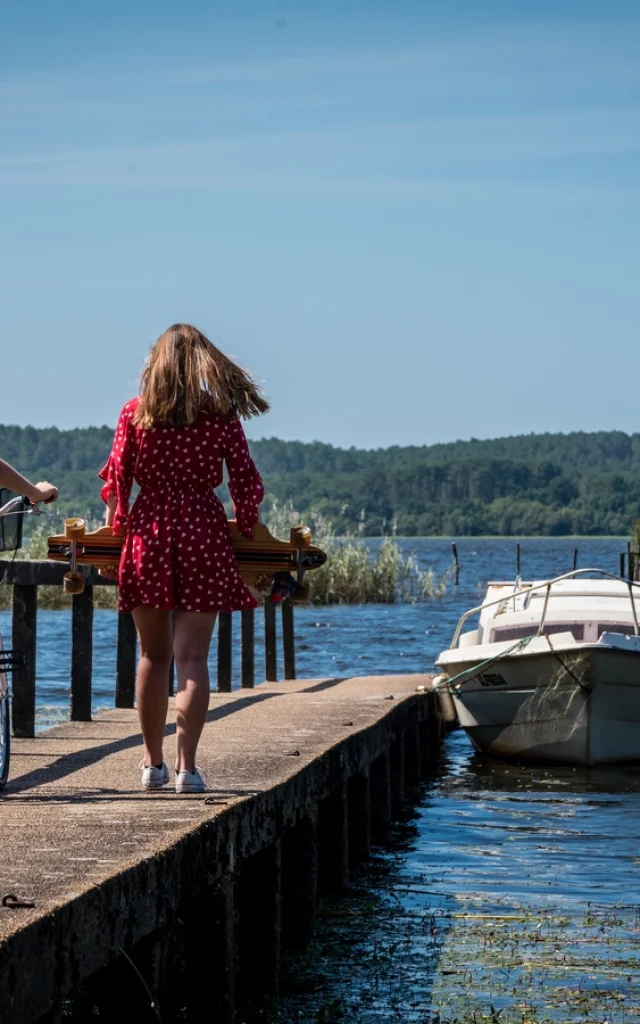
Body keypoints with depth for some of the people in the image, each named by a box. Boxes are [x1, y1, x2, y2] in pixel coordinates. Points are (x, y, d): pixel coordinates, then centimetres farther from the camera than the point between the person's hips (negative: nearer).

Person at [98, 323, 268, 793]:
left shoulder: (135, 412, 1)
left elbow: (116, 479, 1)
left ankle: (153, 763, 19)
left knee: (154, 655, 13)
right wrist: (248, 532, 14)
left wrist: (115, 526, 14)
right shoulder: (223, 415, 0)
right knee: (192, 657, -1)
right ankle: (187, 765, -9)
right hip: (204, 534, -1)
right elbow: (247, 483, 1)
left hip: (149, 530, 1)